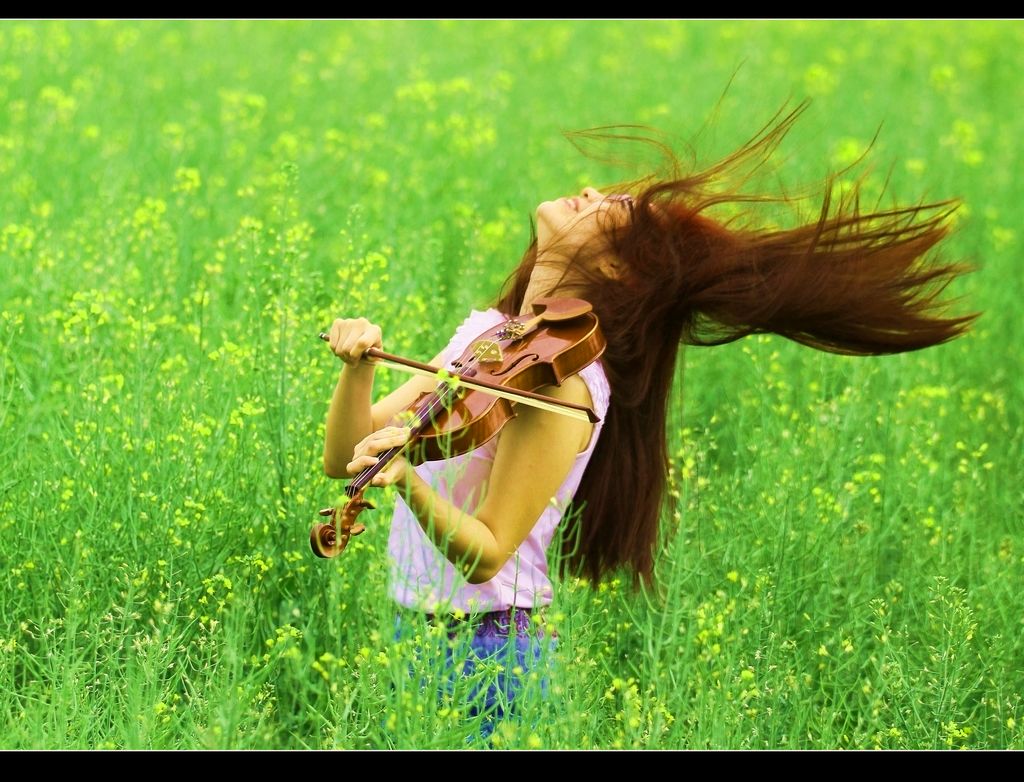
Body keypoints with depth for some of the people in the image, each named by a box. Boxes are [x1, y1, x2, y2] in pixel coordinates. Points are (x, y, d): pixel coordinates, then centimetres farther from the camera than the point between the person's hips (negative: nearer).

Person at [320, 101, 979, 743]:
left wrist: (408, 483, -35)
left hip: (481, 648, -8)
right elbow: (344, 456, 8)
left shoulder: (561, 383, -17)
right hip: (418, 630, 8)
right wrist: (358, 368, -10)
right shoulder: (487, 330, 7)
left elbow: (486, 555, -19)